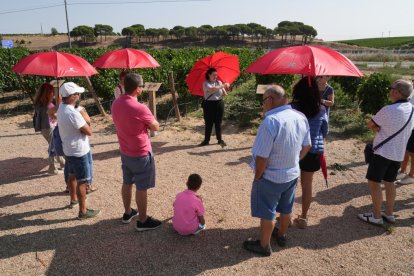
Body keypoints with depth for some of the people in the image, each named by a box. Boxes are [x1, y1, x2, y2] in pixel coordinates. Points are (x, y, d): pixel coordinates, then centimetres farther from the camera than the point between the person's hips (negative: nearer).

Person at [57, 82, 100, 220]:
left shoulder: (61, 108, 2)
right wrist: (87, 123, -4)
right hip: (79, 151, -10)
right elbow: (89, 131, -22)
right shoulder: (73, 113, -28)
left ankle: (74, 199, 46)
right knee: (82, 181, 0)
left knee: (72, 175, 26)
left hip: (68, 149, 10)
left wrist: (83, 123, -3)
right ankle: (83, 211, 9)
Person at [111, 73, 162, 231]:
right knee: (142, 188, 6)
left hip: (125, 152, 8)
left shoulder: (116, 104, -2)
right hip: (141, 154, -8)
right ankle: (143, 221, 20)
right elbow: (156, 127, -12)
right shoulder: (140, 108, -26)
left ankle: (127, 213, 39)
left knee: (127, 183, 22)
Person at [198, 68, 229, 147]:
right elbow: (211, 90, -23)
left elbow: (224, 94, 7)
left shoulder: (219, 82, 10)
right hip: (209, 104, -3)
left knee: (218, 122, 7)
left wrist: (224, 89, -11)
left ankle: (220, 140, 15)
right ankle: (206, 140, 12)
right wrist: (222, 86, -25)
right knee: (208, 123, 2)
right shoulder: (206, 83, -3)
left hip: (219, 103, 3)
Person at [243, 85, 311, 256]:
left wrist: (258, 176, -12)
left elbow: (262, 157, -28)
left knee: (267, 213, 11)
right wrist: (292, 162, 16)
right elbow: (306, 147, 7)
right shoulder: (301, 118, -5)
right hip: (293, 174, 7)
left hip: (271, 177, -7)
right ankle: (281, 235, 46)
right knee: (286, 208, 25)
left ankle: (264, 246, 29)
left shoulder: (271, 121, -30)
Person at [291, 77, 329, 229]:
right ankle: (303, 217, 26)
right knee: (307, 185, 13)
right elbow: (325, 132, 8)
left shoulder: (292, 108, -13)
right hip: (313, 151, 2)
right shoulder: (322, 110, -4)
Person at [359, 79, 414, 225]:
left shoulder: (388, 110, -21)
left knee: (374, 182, 2)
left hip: (383, 152, -8)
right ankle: (389, 214, 26)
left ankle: (376, 217, 8)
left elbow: (370, 125, -9)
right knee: (389, 182, 18)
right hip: (399, 153, 8)